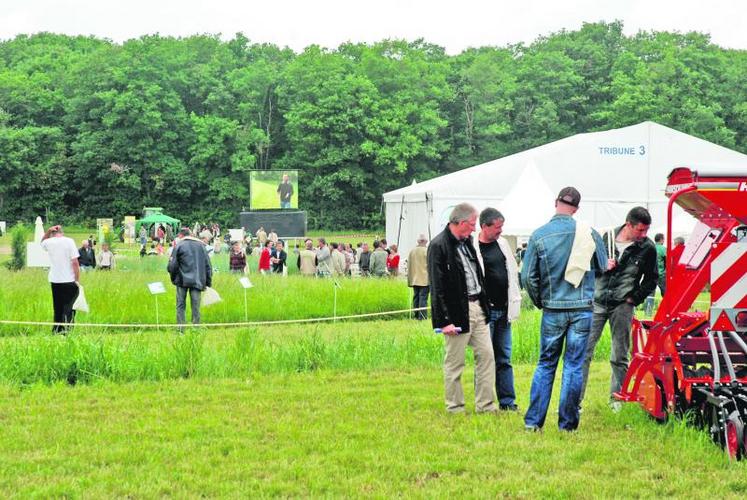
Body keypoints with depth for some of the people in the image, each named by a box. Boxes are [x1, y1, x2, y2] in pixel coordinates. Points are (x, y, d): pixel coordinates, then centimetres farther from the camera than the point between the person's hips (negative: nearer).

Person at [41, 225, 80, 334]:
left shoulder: (49, 242, 4)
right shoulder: (69, 241, -7)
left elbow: (42, 242, 31)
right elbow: (75, 262, -12)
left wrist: (48, 230, 15)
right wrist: (77, 280, -7)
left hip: (55, 281, 4)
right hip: (69, 280, -4)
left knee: (58, 309, 14)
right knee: (69, 308, -1)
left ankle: (56, 331, 15)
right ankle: (65, 329, -12)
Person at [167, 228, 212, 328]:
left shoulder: (179, 245, -2)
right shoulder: (201, 245, 8)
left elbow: (172, 266, -5)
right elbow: (208, 265, 8)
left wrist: (173, 278, 14)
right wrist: (208, 282, 12)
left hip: (183, 281, -2)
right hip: (197, 281, 2)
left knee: (181, 306, 5)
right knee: (196, 307, 5)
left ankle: (181, 329, 1)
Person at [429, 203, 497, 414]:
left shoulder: (467, 242, 13)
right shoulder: (439, 246, -13)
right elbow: (437, 288, -15)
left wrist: (484, 304, 15)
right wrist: (444, 321, -18)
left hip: (476, 306, 8)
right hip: (457, 312, -8)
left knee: (486, 355, 8)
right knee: (454, 363, 2)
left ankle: (485, 405, 15)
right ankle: (455, 408, 12)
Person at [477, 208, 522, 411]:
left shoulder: (502, 243, 11)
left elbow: (512, 272, 18)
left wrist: (515, 302, 13)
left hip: (503, 311, 6)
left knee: (504, 358, 10)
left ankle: (507, 401, 14)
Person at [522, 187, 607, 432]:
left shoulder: (539, 235, -5)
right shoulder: (589, 233, -5)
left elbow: (528, 277, -3)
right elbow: (603, 268, 7)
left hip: (553, 309, 0)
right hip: (583, 310, 0)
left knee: (545, 364, 11)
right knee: (574, 365, 6)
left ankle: (533, 420, 8)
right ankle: (567, 423, 8)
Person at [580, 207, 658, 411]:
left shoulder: (647, 248, -2)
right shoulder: (607, 238, 0)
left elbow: (651, 279, 9)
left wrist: (635, 298, 0)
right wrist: (602, 266, -10)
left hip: (622, 306, -1)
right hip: (597, 302, 1)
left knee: (620, 356, 5)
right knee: (584, 350, -2)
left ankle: (616, 399, 16)